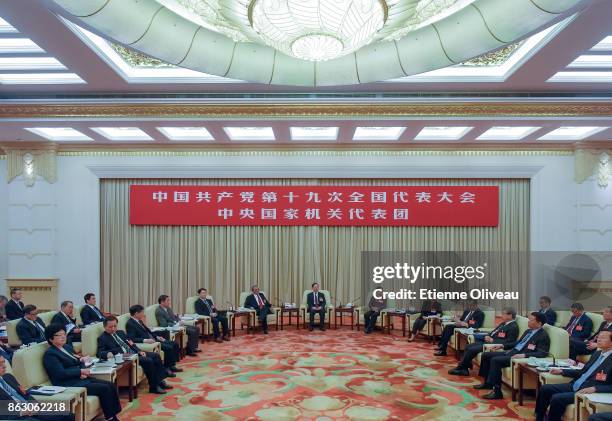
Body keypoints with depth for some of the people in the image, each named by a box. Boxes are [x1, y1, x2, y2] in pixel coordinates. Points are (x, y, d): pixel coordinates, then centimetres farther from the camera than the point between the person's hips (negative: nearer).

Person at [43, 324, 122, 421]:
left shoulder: (67, 347, 16)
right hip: (69, 384, -8)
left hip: (80, 378, 8)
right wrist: (81, 371, -15)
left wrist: (83, 372, -5)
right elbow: (61, 373, -19)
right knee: (104, 388, -21)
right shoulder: (50, 354, -9)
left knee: (111, 385, -8)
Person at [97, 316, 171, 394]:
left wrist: (139, 351, 2)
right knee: (148, 361, -26)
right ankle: (154, 387, -15)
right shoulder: (102, 338, 0)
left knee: (155, 355, -7)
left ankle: (160, 381, -1)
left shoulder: (120, 332, 20)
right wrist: (108, 354, -34)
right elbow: (99, 353, -11)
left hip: (134, 353, 8)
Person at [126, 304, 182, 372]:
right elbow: (131, 339, -23)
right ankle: (166, 368, -6)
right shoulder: (130, 323, -14)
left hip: (152, 339, 10)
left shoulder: (139, 321, 14)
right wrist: (145, 340, -31)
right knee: (169, 348, -23)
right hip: (147, 342, -10)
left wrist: (157, 336, 8)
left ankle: (172, 365, 8)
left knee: (174, 344, 3)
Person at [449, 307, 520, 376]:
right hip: (489, 341, 10)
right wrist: (487, 336, -1)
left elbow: (508, 342, -21)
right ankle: (464, 369, 2)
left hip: (494, 345, -10)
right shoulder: (503, 323, 17)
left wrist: (492, 340, -20)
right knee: (468, 346, 2)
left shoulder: (514, 327, -12)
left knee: (471, 350, -17)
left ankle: (460, 368, -3)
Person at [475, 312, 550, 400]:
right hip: (512, 351, 10)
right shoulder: (528, 331, 18)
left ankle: (496, 391, -22)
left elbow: (542, 353, -19)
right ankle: (487, 382, 17)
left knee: (495, 360, -28)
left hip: (520, 356, -10)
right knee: (485, 355, 4)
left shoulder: (543, 335, -9)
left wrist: (524, 355, -30)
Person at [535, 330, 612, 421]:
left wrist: (595, 389, -28)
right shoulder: (597, 353, 15)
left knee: (557, 399, -25)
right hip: (575, 385, 9)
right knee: (545, 388, -1)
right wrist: (561, 371, 17)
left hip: (588, 392, -9)